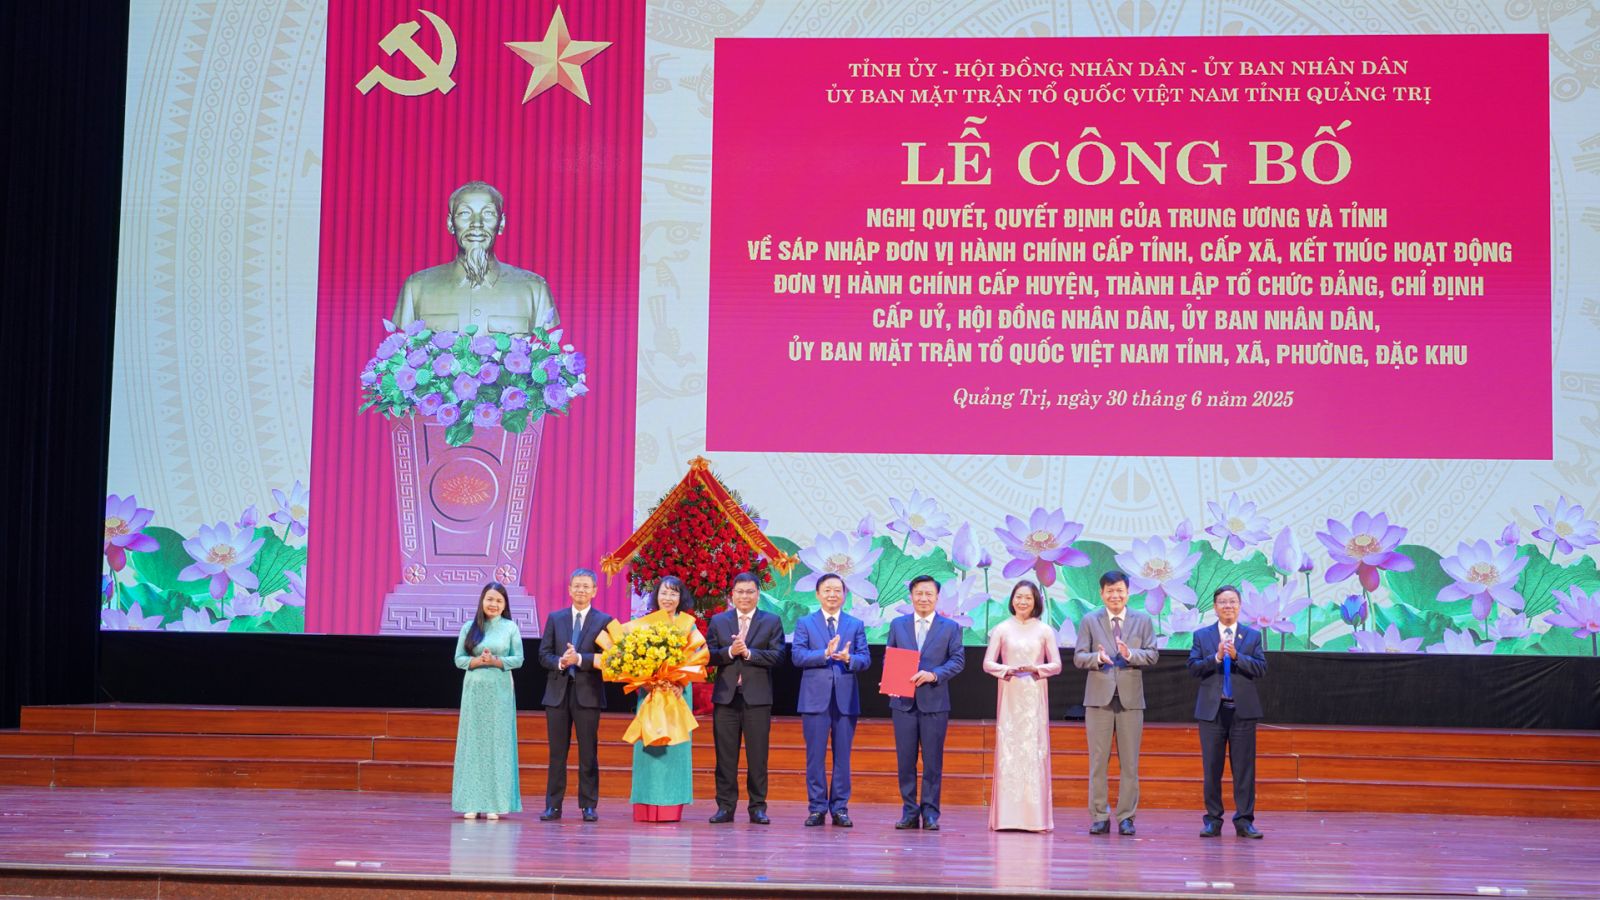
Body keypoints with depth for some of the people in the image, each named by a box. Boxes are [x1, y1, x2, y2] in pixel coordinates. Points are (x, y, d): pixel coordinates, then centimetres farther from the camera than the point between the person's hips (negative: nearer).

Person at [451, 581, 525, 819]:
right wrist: (477, 661, -14)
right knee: (473, 742, 0)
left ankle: (494, 802, 0)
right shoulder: (469, 627, 6)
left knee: (498, 743, -1)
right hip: (474, 690, 1)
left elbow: (518, 659, 1)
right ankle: (471, 802, 1)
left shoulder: (511, 627, 4)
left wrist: (496, 661, -15)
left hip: (500, 690, -1)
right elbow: (458, 659, 4)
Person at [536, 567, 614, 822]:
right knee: (557, 752, 5)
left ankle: (588, 806, 7)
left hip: (588, 694, -2)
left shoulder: (604, 621, 2)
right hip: (558, 693, 2)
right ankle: (553, 806, 8)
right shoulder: (555, 618, 11)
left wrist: (579, 659, -19)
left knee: (588, 753, 2)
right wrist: (560, 662, -14)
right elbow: (543, 654, 6)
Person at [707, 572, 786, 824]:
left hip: (757, 697, -1)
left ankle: (757, 808, 6)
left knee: (758, 756, 1)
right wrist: (730, 652, -14)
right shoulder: (718, 621, 11)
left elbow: (777, 655, -5)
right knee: (725, 755, 3)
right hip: (726, 697, 1)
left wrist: (748, 653, -15)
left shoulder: (772, 622, 6)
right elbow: (709, 656, 3)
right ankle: (725, 807, 8)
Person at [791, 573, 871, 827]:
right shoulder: (805, 623, 7)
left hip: (846, 699, 1)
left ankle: (840, 808, 9)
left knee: (842, 756, 4)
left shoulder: (856, 625, 11)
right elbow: (797, 656, -5)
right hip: (815, 698, -1)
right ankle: (817, 808, 7)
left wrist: (848, 658, -18)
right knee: (815, 756, 1)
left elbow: (865, 659, 3)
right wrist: (825, 654, -18)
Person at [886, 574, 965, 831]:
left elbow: (957, 660, -1)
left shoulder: (950, 627, 6)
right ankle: (909, 812, 10)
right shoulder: (898, 625, 11)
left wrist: (933, 675, -16)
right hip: (903, 701, 2)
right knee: (905, 759, 3)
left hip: (934, 702, -2)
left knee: (933, 760, 1)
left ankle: (930, 813, 6)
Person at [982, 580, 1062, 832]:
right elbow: (988, 663, 5)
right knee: (1007, 750, -3)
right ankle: (1006, 817, -1)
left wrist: (1037, 669, -12)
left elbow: (1056, 665, 6)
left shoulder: (1045, 630, 6)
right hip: (1009, 696, 0)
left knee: (1034, 750, -4)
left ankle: (1035, 817, -2)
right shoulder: (1002, 629, 6)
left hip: (1035, 697, 0)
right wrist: (1008, 670, -14)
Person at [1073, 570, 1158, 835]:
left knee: (1129, 762, 3)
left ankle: (1126, 817, 9)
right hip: (1099, 697, 0)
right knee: (1098, 761, 1)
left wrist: (1130, 654, -18)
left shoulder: (1143, 621, 9)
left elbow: (1152, 654, 1)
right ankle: (1099, 817, 7)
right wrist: (1097, 658, -20)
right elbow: (1078, 657, 1)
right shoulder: (1089, 621, 7)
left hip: (1131, 697, 1)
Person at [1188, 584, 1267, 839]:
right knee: (1212, 768, 4)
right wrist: (1216, 658, -17)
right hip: (1212, 710, 0)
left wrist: (1236, 656, -17)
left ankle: (1244, 820, 3)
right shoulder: (1201, 636, 8)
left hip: (1243, 710, 0)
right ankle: (1213, 820, 10)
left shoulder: (1253, 636, 8)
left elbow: (1261, 668, -3)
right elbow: (1193, 668, -2)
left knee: (1244, 767, 0)